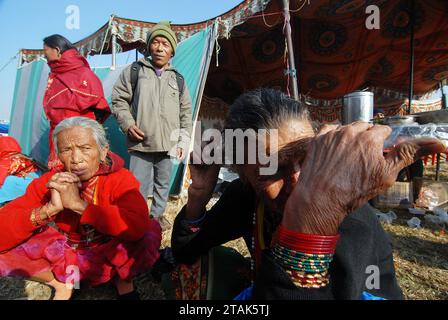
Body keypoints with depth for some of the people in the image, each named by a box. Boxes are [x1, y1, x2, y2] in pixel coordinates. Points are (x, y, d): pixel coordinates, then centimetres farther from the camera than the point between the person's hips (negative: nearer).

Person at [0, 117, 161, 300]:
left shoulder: (120, 179, -20)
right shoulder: (49, 183, -11)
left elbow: (139, 226, -39)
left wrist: (78, 204, -37)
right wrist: (49, 209, -34)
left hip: (110, 260, -2)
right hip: (66, 258, 3)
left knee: (151, 232, -30)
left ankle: (124, 280, -1)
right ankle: (60, 282, 4)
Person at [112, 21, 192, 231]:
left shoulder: (177, 79, 9)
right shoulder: (134, 71, 2)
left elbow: (186, 111, 13)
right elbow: (119, 100, 5)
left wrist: (184, 139, 7)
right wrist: (128, 124, -10)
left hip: (168, 144, 3)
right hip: (141, 143, -3)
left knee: (163, 182, 15)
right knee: (137, 186, 0)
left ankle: (157, 215, 35)